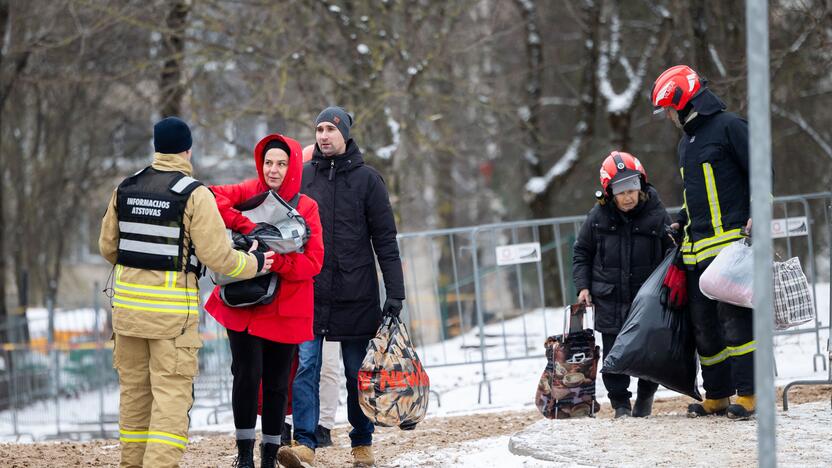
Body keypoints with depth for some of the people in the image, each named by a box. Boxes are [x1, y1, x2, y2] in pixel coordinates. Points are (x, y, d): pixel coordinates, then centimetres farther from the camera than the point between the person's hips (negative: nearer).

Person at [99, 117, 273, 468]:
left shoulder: (126, 189, 7)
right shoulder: (194, 195, -10)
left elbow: (107, 247, 14)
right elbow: (217, 256, -13)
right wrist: (253, 264, 6)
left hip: (128, 300, 6)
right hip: (172, 307, -6)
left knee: (134, 389, 15)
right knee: (171, 392, -4)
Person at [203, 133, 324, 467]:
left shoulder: (306, 208, 1)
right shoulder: (249, 192, 3)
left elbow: (313, 262, -8)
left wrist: (275, 261, -24)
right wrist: (247, 227, -25)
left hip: (284, 310, 1)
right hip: (243, 304, -1)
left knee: (277, 384, 6)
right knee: (247, 376, -9)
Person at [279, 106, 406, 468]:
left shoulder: (366, 178, 2)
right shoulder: (303, 176, 7)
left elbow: (385, 240, 0)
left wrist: (395, 293, -5)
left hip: (356, 295, -1)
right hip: (309, 291, 1)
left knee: (357, 372, 6)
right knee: (306, 366, -10)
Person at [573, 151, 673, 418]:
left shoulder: (656, 214, -3)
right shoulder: (598, 216, -1)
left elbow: (671, 253, 6)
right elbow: (582, 253, 11)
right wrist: (583, 286, 2)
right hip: (610, 300, 0)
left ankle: (645, 397, 25)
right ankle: (620, 403, 11)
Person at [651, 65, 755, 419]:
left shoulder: (728, 126, -4)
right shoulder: (686, 143, 22)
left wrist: (757, 214, -17)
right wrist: (681, 222, 18)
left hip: (731, 241, -8)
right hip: (696, 249, 9)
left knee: (735, 318, -11)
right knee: (704, 323, 7)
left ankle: (747, 393, -10)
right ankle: (716, 396, 13)